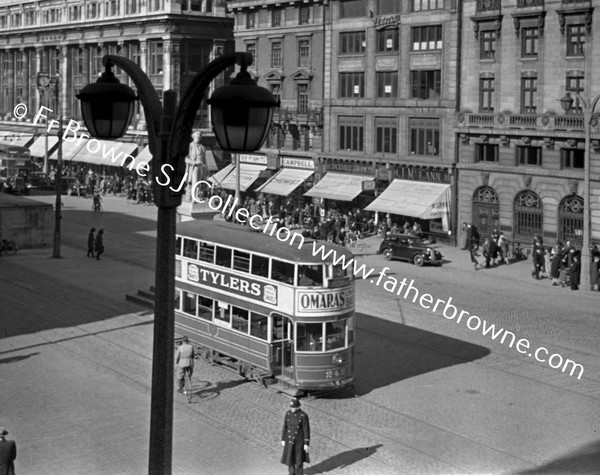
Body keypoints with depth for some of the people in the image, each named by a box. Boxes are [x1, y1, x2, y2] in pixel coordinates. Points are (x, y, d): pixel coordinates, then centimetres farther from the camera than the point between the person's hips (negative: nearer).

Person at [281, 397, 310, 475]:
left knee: (299, 459, 9)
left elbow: (307, 430, -15)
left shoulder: (303, 415, -21)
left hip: (299, 440, -4)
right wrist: (283, 439, 6)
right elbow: (285, 426, 3)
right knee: (289, 458, 14)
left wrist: (306, 444, -13)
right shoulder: (288, 413, -7)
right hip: (290, 439, 4)